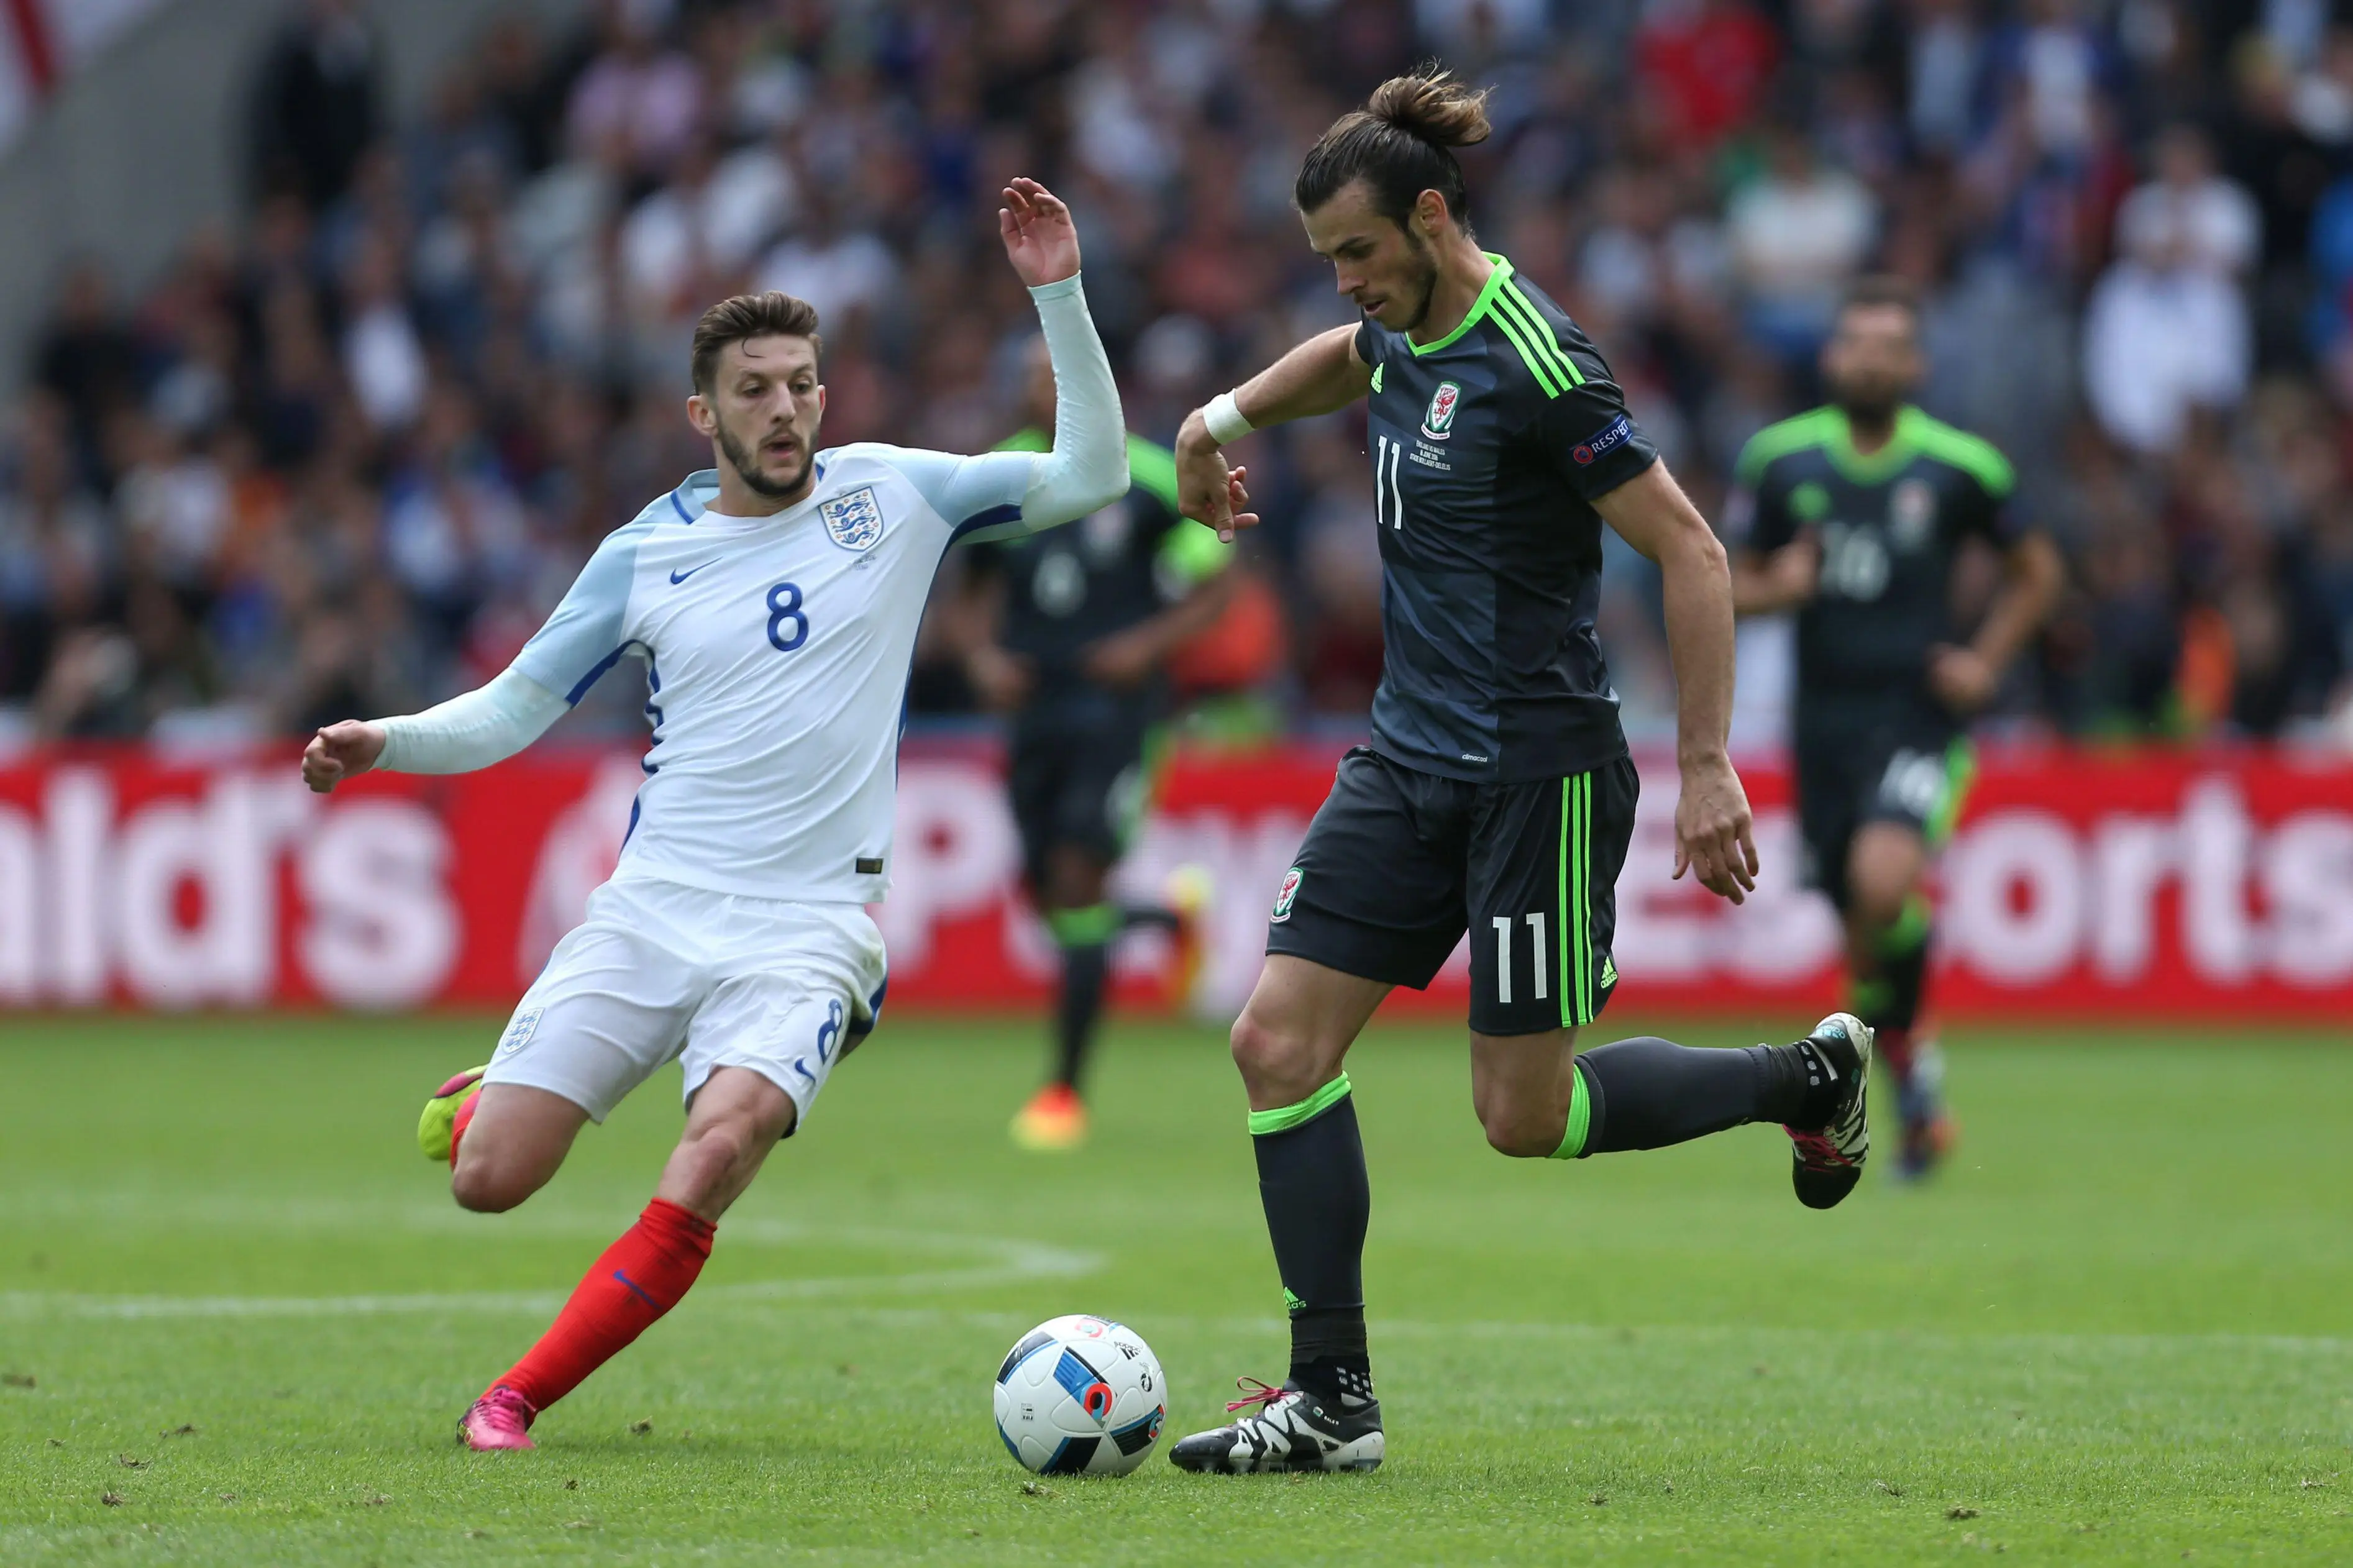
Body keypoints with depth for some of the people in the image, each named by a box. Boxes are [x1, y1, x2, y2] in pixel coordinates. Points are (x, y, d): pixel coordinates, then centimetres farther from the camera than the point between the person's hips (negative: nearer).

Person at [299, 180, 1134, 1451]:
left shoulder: (889, 496, 5)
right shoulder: (646, 554, 6)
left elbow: (1090, 477, 2)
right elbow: (514, 709, 12)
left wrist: (1058, 296, -7)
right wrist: (387, 744, -7)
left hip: (807, 929, -1)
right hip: (652, 907, 1)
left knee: (721, 1146, -29)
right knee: (487, 1181, -8)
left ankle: (518, 1397, -17)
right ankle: (479, 1101, 32)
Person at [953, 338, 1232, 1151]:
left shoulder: (1145, 481, -7)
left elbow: (1211, 592, -1)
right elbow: (980, 594, 16)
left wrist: (1148, 646, -17)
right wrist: (984, 656, -4)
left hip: (1117, 706, -5)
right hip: (1036, 708, 5)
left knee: (1077, 880, -13)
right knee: (1045, 896, 4)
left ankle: (1065, 1088, -4)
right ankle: (1174, 916, 37)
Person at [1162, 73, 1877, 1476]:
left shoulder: (1534, 361, -18)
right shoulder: (1407, 335, 7)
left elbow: (1690, 550, -18)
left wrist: (1708, 769, -20)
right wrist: (1225, 419, 25)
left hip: (1540, 773, -8)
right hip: (1412, 763, 8)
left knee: (1526, 1115, -3)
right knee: (1280, 1043, -3)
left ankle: (1810, 1076, 20)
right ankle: (1331, 1400, 0)